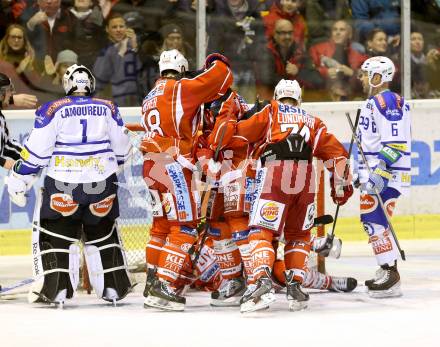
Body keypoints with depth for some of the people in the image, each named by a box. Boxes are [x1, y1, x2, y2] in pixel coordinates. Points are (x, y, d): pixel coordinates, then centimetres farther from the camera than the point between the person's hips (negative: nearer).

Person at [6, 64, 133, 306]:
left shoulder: (52, 110, -4)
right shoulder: (108, 109, 5)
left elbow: (36, 151, -7)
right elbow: (122, 150, 12)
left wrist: (19, 180, 2)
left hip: (63, 185, -3)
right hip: (102, 183, 3)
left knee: (54, 233, 7)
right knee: (103, 232, 20)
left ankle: (54, 288, -4)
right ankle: (114, 287, 20)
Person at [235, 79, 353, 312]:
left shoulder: (271, 111, 17)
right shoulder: (312, 121, 27)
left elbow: (242, 133, 6)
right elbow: (337, 152, 23)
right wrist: (340, 185, 29)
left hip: (273, 175, -3)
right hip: (305, 178, 3)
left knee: (261, 230, -6)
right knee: (299, 234, 21)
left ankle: (262, 279, -28)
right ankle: (295, 284, 10)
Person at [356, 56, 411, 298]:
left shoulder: (388, 102, -15)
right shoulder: (373, 103, 19)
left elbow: (395, 142, -23)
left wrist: (380, 170, -29)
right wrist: (363, 174, 28)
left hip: (388, 174, -11)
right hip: (374, 173, 11)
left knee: (375, 219, -16)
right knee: (370, 219, 14)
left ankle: (391, 276, -18)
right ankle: (386, 271, 21)